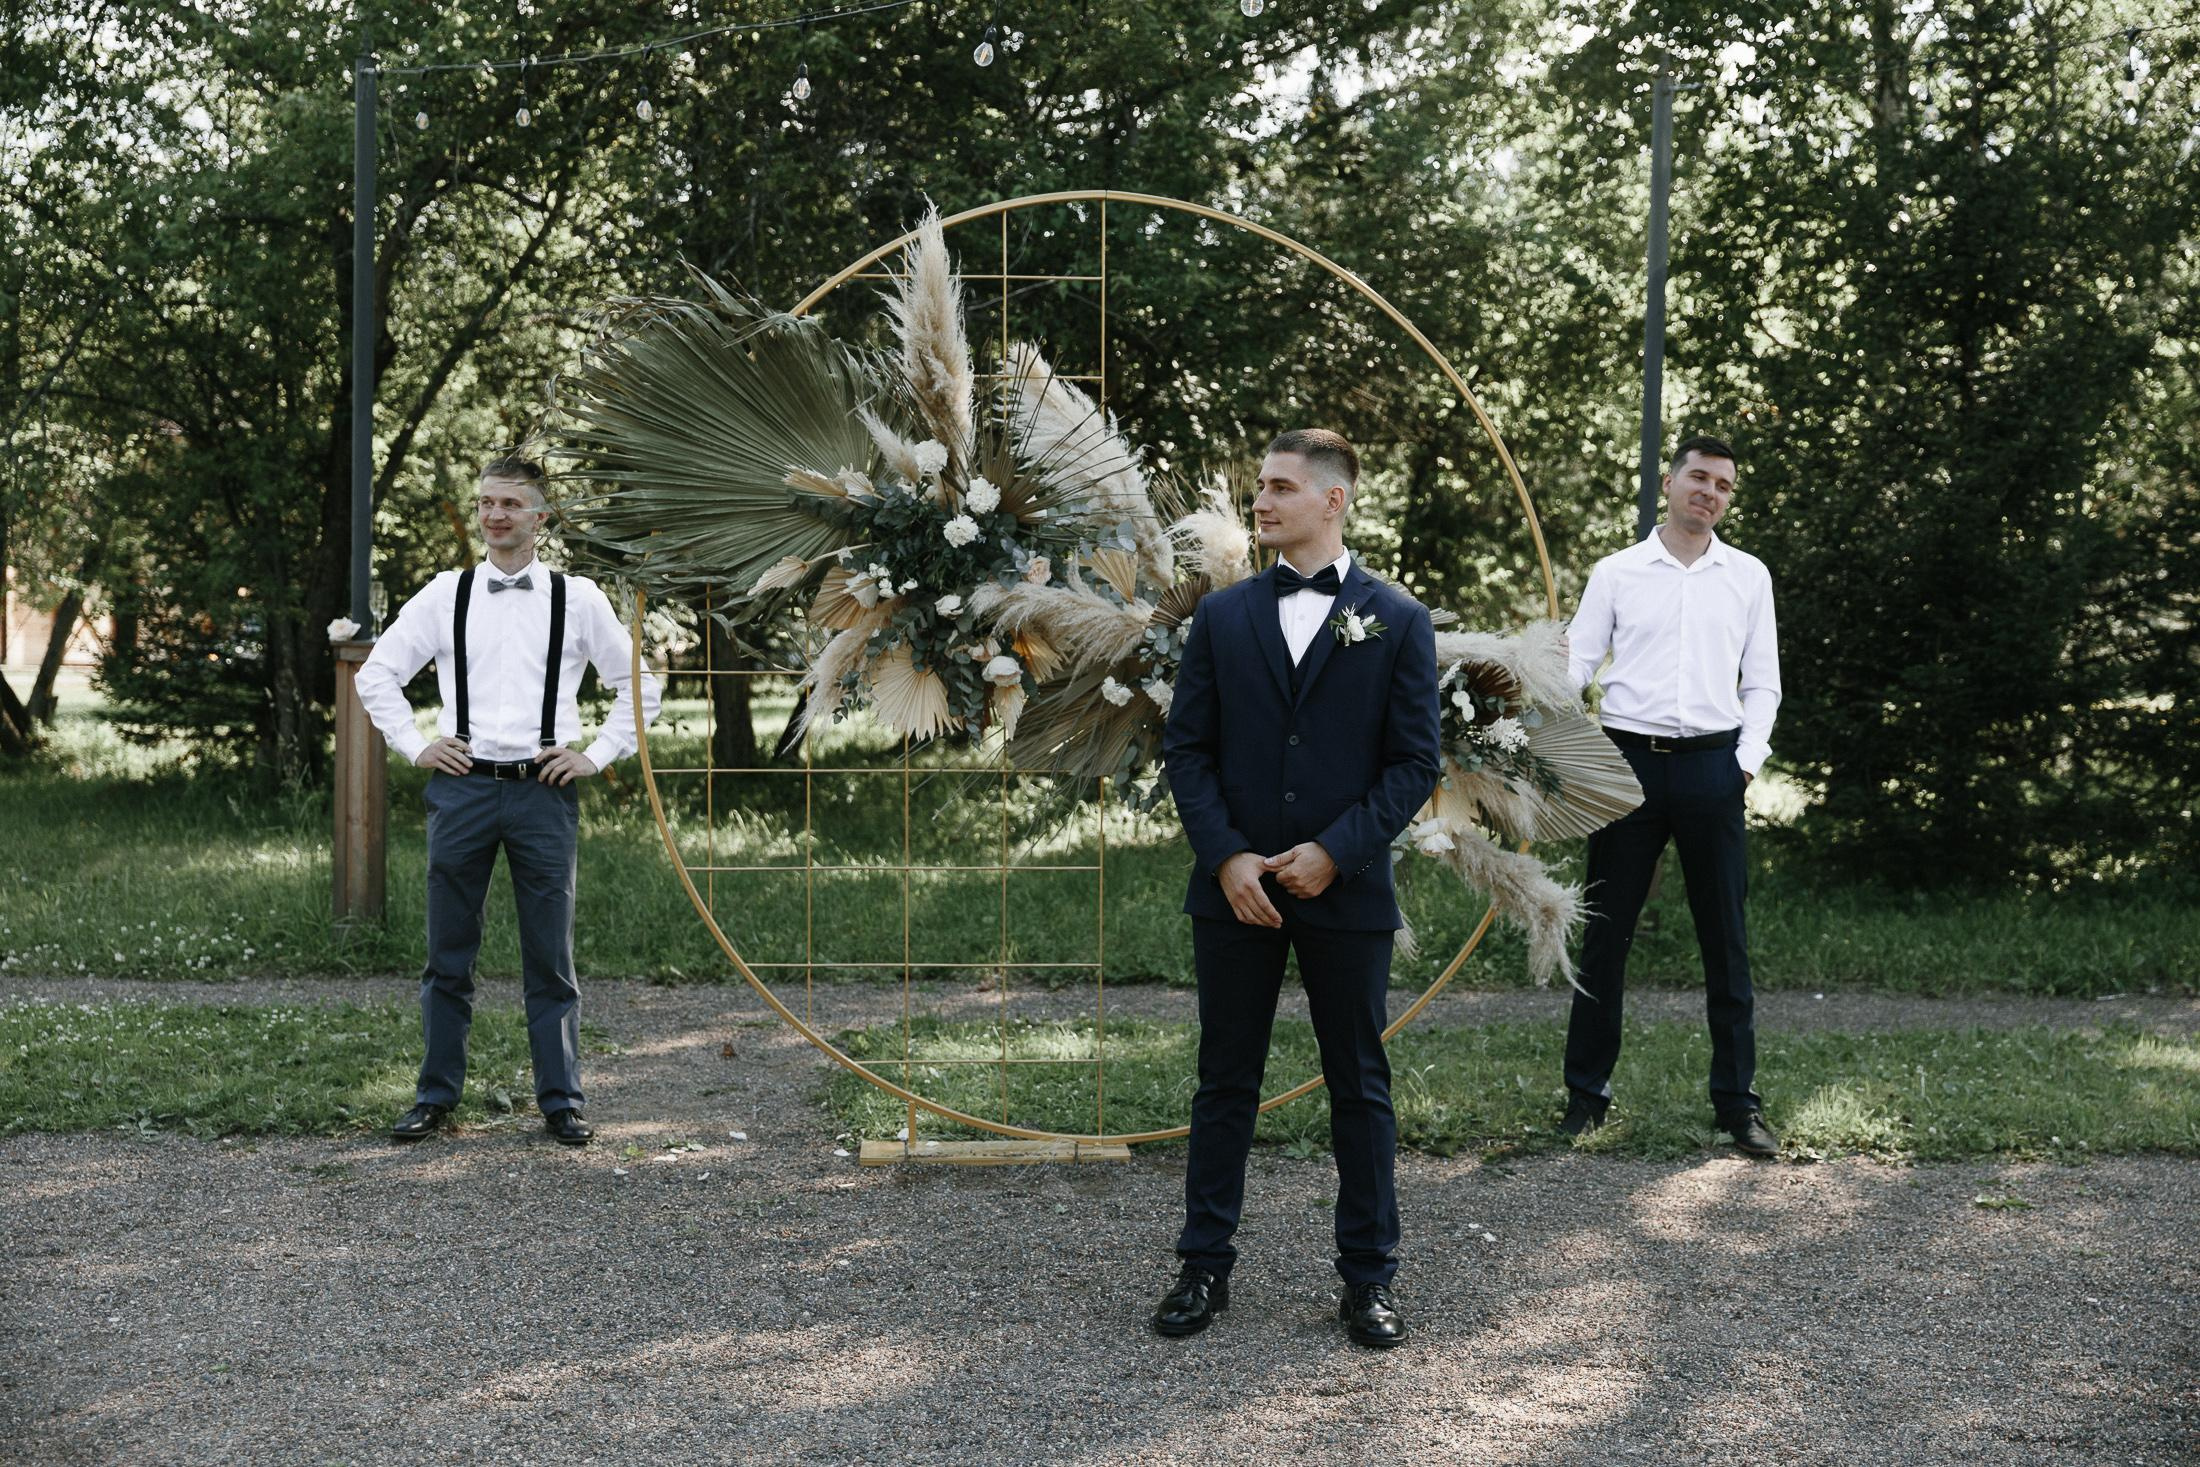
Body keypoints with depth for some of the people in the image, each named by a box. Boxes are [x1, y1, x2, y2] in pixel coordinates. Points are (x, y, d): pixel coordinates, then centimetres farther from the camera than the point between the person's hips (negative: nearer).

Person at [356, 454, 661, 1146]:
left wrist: (597, 755, 3)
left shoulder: (578, 599, 5)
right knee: (448, 958, 7)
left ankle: (562, 1101, 11)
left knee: (550, 959, 3)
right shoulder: (445, 595, 7)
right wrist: (415, 746, 6)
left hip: (544, 791, -1)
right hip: (461, 787, 1)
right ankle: (435, 1096, 17)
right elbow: (376, 674, 14)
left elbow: (638, 686, 11)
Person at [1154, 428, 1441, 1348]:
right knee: (1225, 1083, 8)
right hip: (1234, 887, 2)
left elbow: (1415, 762, -2)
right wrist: (1226, 858, -9)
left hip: (1345, 892, -1)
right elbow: (1187, 748, 4)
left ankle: (1368, 1276, 17)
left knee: (1360, 1088, 7)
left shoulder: (1396, 621, 1)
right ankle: (1204, 1266, 18)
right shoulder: (1223, 617, 6)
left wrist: (1335, 851, -13)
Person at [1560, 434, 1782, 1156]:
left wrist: (1749, 758, 0)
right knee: (1605, 932, 2)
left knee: (1725, 936, 4)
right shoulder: (1615, 573, 6)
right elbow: (1574, 665, 5)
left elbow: (1762, 683, 13)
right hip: (1629, 762, -1)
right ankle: (1587, 1091, 11)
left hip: (1713, 765, 1)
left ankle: (1737, 1098, 11)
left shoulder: (1748, 576, 10)